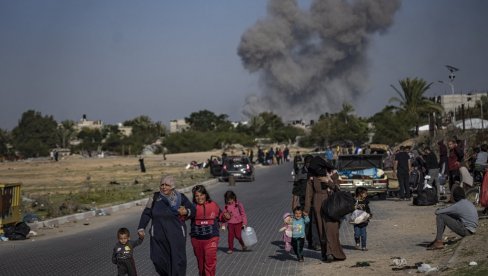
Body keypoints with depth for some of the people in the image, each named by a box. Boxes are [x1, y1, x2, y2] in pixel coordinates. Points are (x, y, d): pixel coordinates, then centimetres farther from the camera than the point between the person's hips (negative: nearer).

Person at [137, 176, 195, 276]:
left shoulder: (180, 197, 0)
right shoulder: (155, 197, 2)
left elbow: (193, 209, 8)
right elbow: (146, 214, 7)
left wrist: (186, 212, -13)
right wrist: (141, 228, 0)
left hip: (176, 235, -1)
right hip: (159, 237, 1)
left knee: (178, 262, -4)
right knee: (159, 260, 3)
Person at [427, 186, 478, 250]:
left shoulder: (457, 206, -17)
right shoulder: (469, 203, 9)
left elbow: (437, 212, -13)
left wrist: (437, 211, 10)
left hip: (465, 231, -9)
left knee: (440, 217, -10)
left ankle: (438, 242, -8)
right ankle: (438, 239, 19)